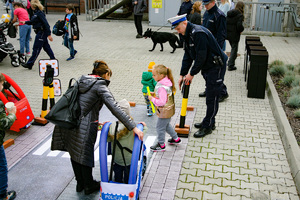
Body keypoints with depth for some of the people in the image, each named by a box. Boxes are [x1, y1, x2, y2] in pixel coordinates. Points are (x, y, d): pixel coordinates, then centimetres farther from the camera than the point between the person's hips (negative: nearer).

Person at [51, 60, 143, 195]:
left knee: (74, 152, 20)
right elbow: (114, 108, -19)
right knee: (85, 154, 10)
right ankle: (89, 186, 30)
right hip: (84, 127, -7)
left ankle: (80, 183, 39)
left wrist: (96, 122, 23)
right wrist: (133, 127, -22)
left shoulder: (82, 82, 13)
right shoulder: (100, 86, -10)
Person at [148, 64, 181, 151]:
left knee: (160, 127, 7)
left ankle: (161, 145, 21)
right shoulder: (167, 82, -1)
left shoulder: (162, 87, -31)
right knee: (166, 125, 27)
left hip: (165, 111, -10)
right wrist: (155, 94, 6)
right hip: (168, 110, 10)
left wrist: (152, 99, -23)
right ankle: (176, 139, 41)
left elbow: (162, 102, -33)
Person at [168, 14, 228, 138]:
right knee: (209, 95, 17)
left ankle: (207, 126, 3)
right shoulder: (188, 35, 8)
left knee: (212, 97, -4)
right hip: (207, 67, 10)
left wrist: (192, 74, -17)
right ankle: (209, 122, 28)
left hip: (216, 67, -10)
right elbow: (187, 56, 11)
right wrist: (182, 75, 6)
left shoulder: (198, 33, -25)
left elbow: (201, 57, -26)